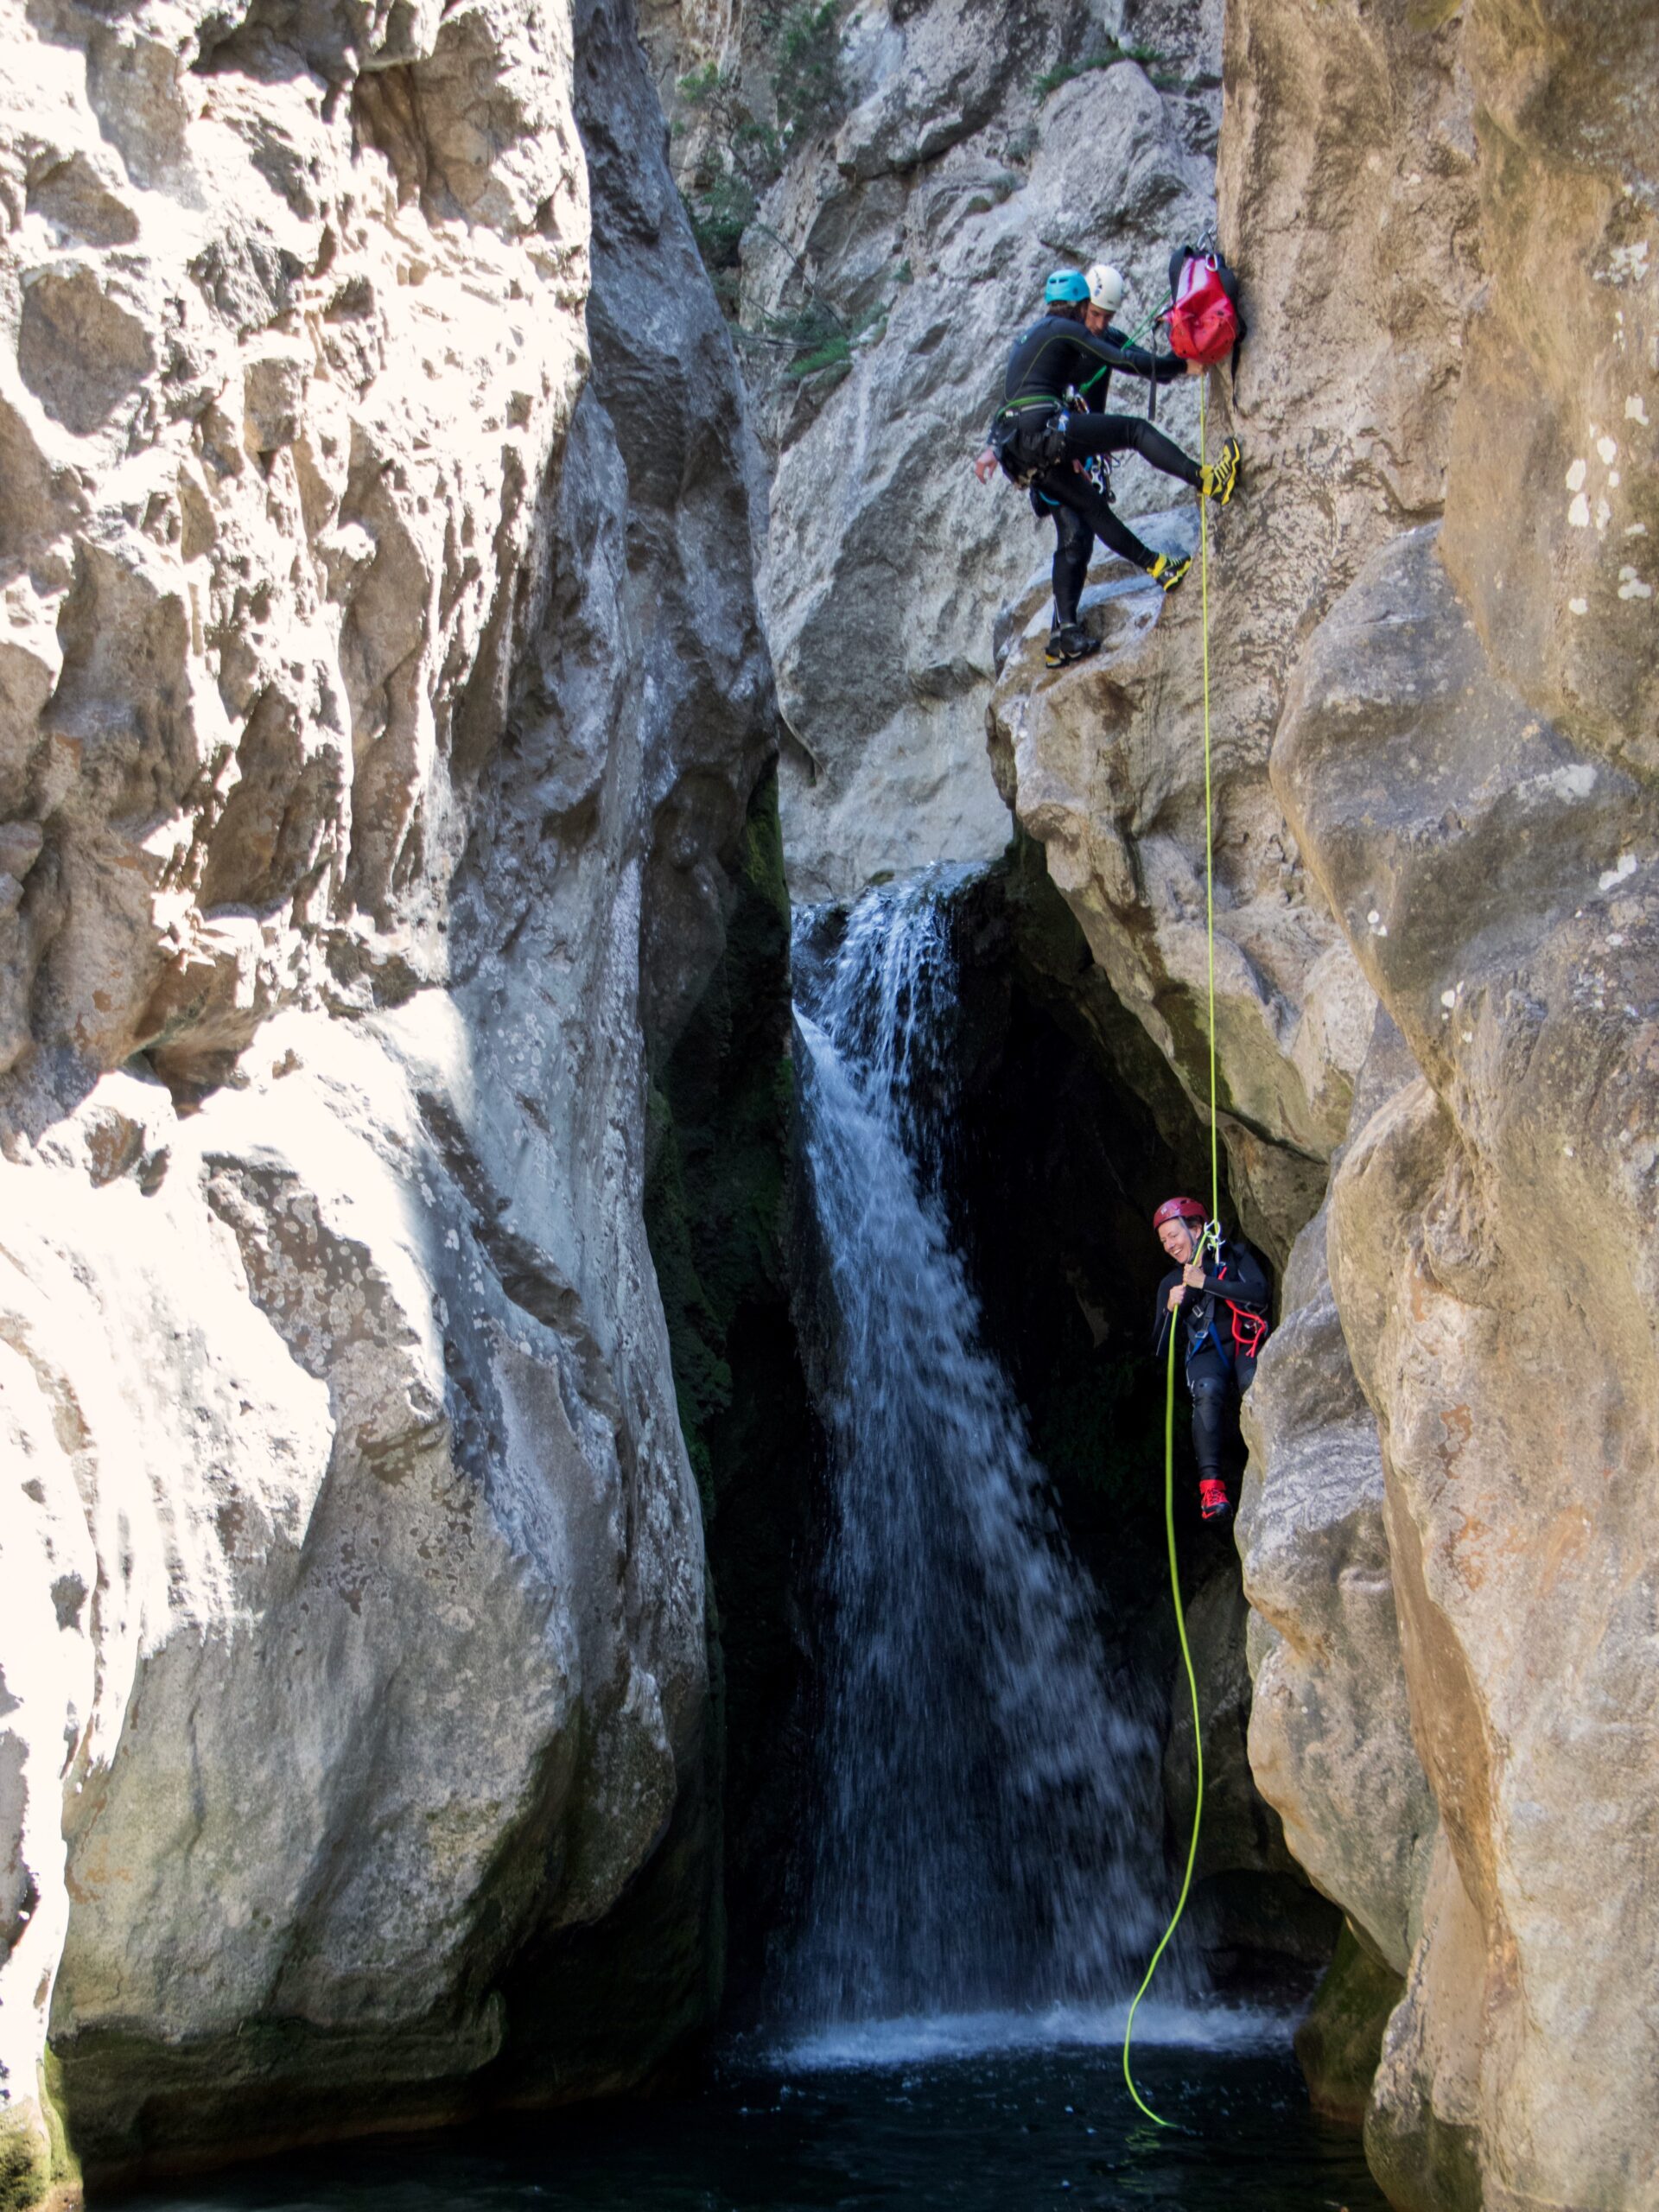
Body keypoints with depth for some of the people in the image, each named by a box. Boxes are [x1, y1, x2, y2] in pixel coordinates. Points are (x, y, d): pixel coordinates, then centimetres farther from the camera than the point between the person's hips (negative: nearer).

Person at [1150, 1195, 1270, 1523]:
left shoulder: (1234, 1256, 11)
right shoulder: (1171, 1283, 18)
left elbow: (1260, 1295, -9)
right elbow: (1161, 1349, 13)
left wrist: (1205, 1282, -10)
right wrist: (1171, 1308, -5)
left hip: (1245, 1342, -1)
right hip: (1205, 1353, 1)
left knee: (1255, 1383, -37)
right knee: (1207, 1389, -35)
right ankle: (1211, 1484, -43)